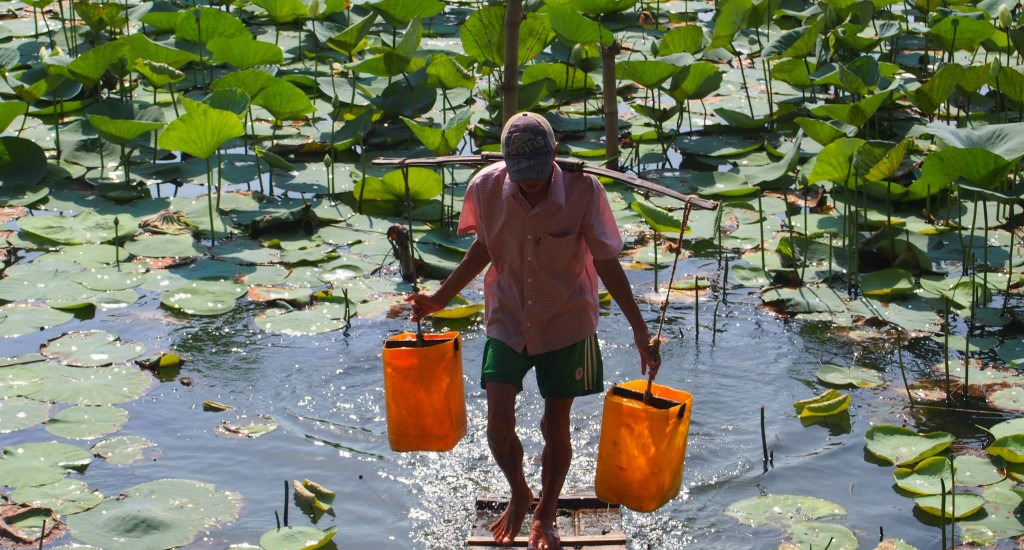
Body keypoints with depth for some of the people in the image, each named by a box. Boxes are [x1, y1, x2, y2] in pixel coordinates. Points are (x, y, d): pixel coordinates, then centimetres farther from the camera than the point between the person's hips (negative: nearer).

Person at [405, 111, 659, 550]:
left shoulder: (583, 190, -20)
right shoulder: (487, 188, -14)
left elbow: (607, 263, -10)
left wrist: (639, 328, -9)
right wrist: (440, 298, 8)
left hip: (566, 323, -1)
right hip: (507, 320, 1)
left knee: (556, 426, 8)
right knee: (499, 422, -7)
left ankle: (545, 513, 33)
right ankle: (519, 494, 25)